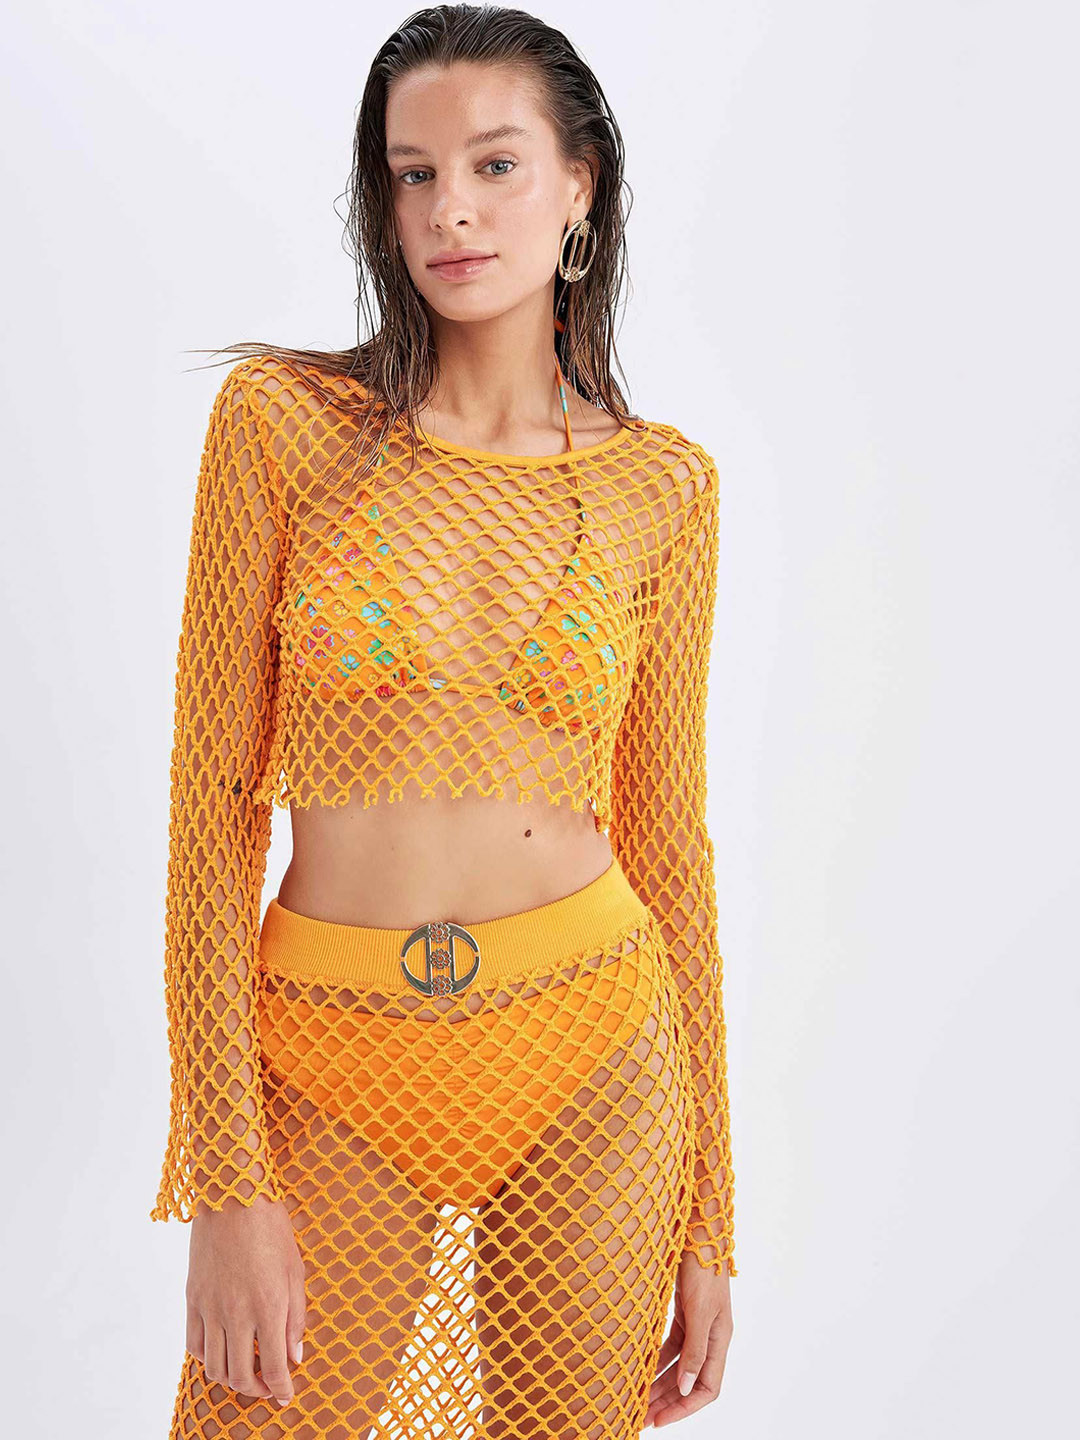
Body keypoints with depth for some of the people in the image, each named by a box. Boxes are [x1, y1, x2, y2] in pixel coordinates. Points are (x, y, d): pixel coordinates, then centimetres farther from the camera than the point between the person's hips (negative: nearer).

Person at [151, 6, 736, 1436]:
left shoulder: (664, 486, 0)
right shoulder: (281, 420, -4)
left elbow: (667, 836, 4)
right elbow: (214, 800, -5)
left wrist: (709, 1218, 5)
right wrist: (229, 1185, -10)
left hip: (595, 1064, 1)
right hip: (335, 1075, -1)